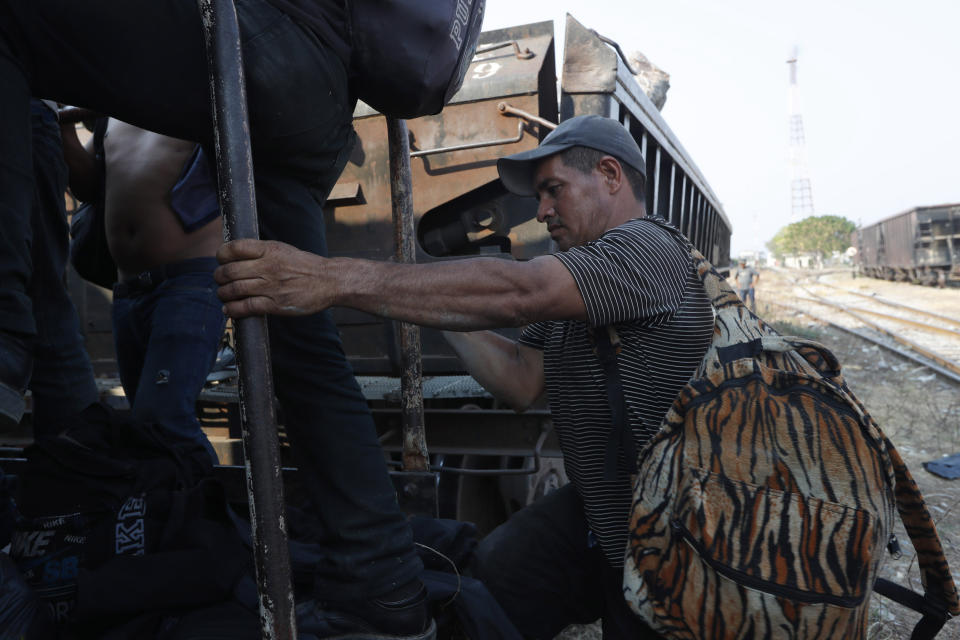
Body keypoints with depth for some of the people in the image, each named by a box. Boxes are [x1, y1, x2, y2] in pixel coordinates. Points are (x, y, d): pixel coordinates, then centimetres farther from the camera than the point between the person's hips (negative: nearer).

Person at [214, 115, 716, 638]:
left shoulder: (651, 247, -16)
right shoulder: (570, 272, 13)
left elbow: (515, 293, -32)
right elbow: (522, 382, 7)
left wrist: (338, 280, -37)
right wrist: (440, 302, 0)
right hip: (590, 513, 7)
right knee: (486, 577, -7)